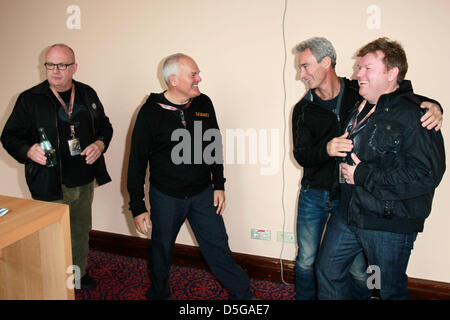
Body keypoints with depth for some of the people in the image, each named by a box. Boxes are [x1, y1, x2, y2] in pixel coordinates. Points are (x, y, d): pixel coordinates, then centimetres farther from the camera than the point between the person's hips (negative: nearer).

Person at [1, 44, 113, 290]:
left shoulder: (87, 94, 5)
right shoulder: (29, 99, -6)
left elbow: (104, 125, 15)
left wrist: (100, 144, -6)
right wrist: (28, 151, -23)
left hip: (85, 183, 4)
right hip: (50, 187, -4)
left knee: (81, 232, 19)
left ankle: (79, 274, 41)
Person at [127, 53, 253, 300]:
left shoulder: (204, 104, -1)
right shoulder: (151, 112, -11)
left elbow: (215, 147, 10)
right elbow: (137, 162, -7)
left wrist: (219, 185, 7)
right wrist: (137, 206, -8)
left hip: (203, 194, 2)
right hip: (165, 197, -1)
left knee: (218, 249, 6)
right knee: (161, 250, 17)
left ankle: (243, 294, 23)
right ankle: (158, 294, 41)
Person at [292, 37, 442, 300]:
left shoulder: (362, 94, -3)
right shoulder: (303, 109, 2)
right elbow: (301, 155, -7)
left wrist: (434, 107, -19)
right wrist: (327, 149, -28)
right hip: (314, 196, 2)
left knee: (358, 269, 6)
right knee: (306, 261, 12)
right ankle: (305, 297, 36)